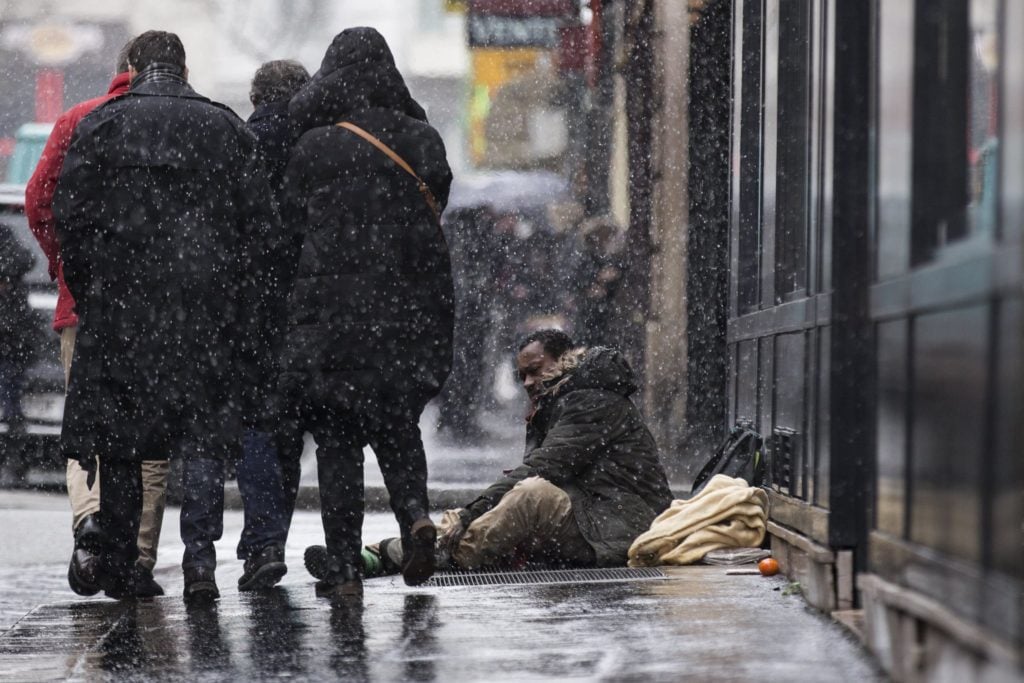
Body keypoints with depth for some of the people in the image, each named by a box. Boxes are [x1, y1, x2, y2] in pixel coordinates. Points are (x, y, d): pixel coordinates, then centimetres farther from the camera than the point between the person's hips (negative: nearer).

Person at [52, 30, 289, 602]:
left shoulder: (99, 126, 5)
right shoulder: (227, 129, 8)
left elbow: (71, 217, -1)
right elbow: (264, 229, 6)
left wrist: (87, 293, 8)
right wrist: (250, 310, 10)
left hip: (120, 304, 0)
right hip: (207, 309, 0)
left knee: (118, 441, 9)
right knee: (205, 435, 4)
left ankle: (118, 568, 13)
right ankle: (200, 559, -8)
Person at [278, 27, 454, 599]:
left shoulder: (315, 147, -6)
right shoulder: (423, 140, 2)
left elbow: (294, 220, 2)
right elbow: (435, 213, 7)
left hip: (333, 306, -3)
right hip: (415, 307, 3)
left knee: (336, 436, 4)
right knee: (397, 423, 18)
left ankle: (345, 566, 0)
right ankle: (416, 513, -8)